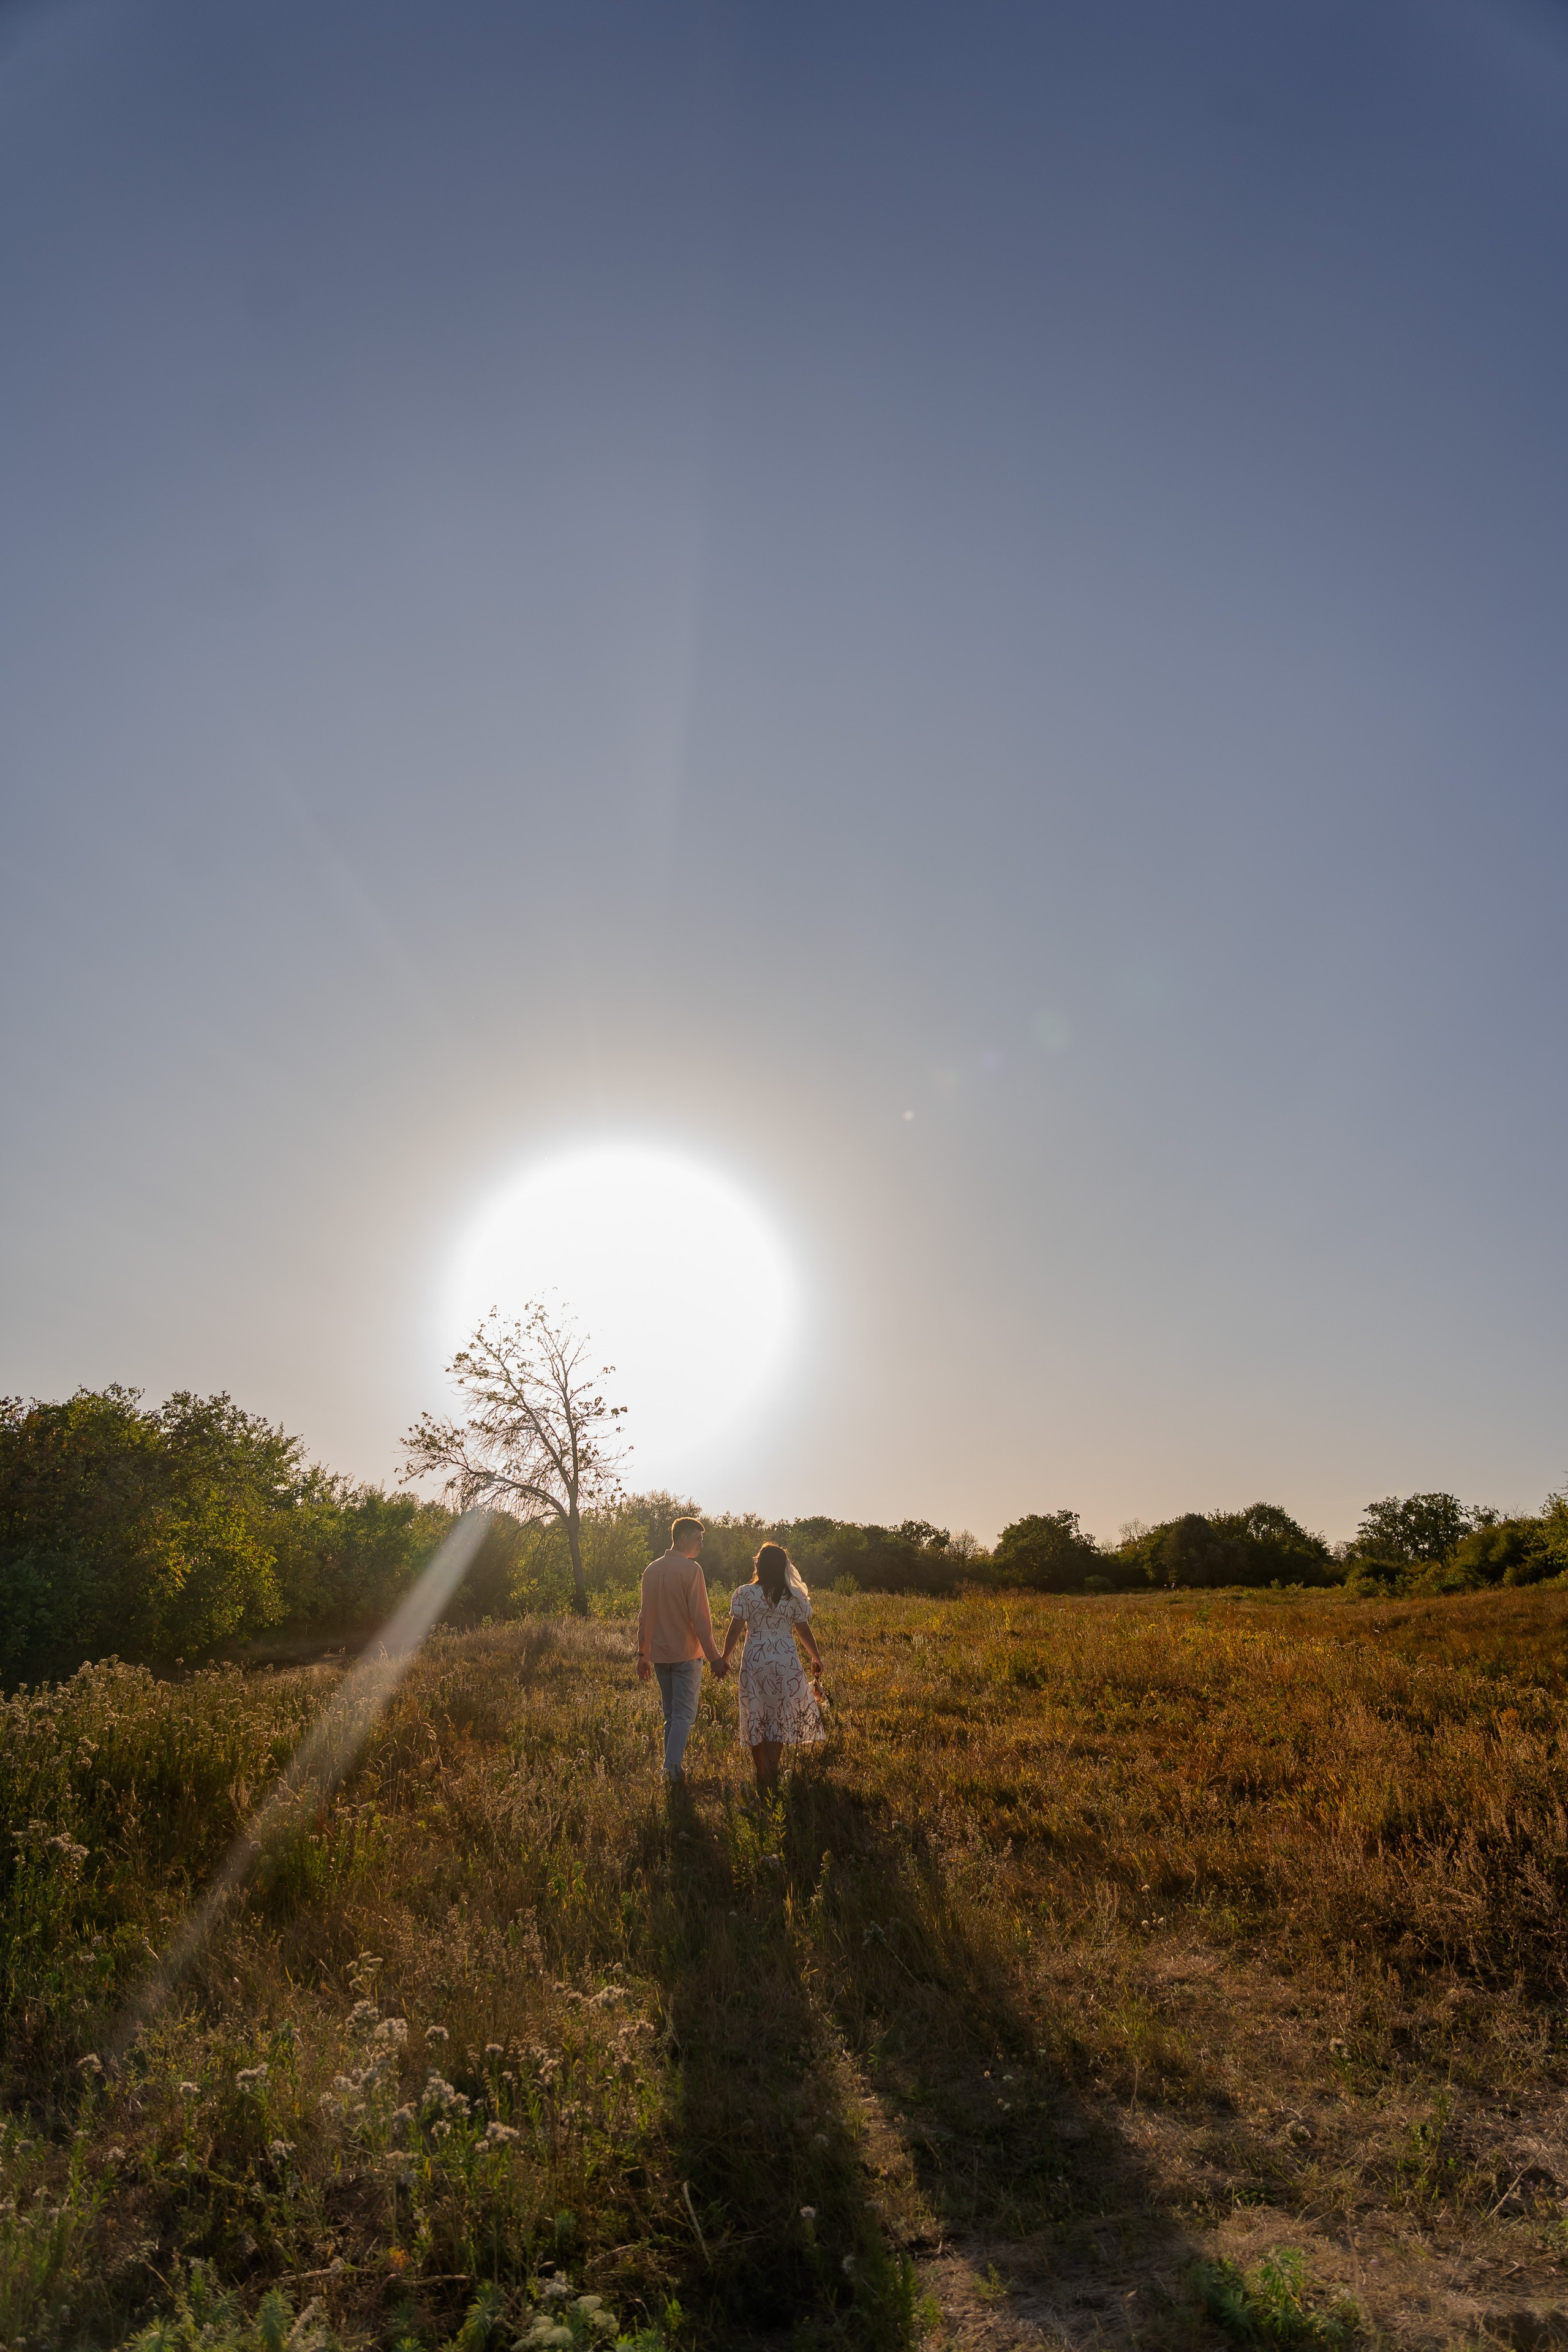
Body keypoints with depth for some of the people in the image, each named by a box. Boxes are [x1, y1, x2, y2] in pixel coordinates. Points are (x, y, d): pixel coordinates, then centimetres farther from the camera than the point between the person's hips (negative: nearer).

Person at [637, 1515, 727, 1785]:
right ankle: (673, 1766, -15)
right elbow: (700, 1618, -15)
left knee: (670, 1714, 16)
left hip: (659, 1654, 6)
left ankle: (672, 1767, 17)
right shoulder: (691, 1569, -13)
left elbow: (645, 1617, 12)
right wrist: (714, 1657, -11)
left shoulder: (651, 1570, 7)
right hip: (686, 1653, -6)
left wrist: (643, 1654, 18)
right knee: (684, 1714, -2)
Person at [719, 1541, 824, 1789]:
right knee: (779, 1716, 9)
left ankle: (762, 1777, 18)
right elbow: (804, 1630, 2)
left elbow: (736, 1629, -6)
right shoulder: (795, 1596, -3)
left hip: (754, 1659, 0)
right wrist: (816, 1658, 17)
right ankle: (772, 1774, 2)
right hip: (786, 1660, 0)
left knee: (756, 1717, 12)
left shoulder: (745, 1594, -5)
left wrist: (725, 1657, 6)